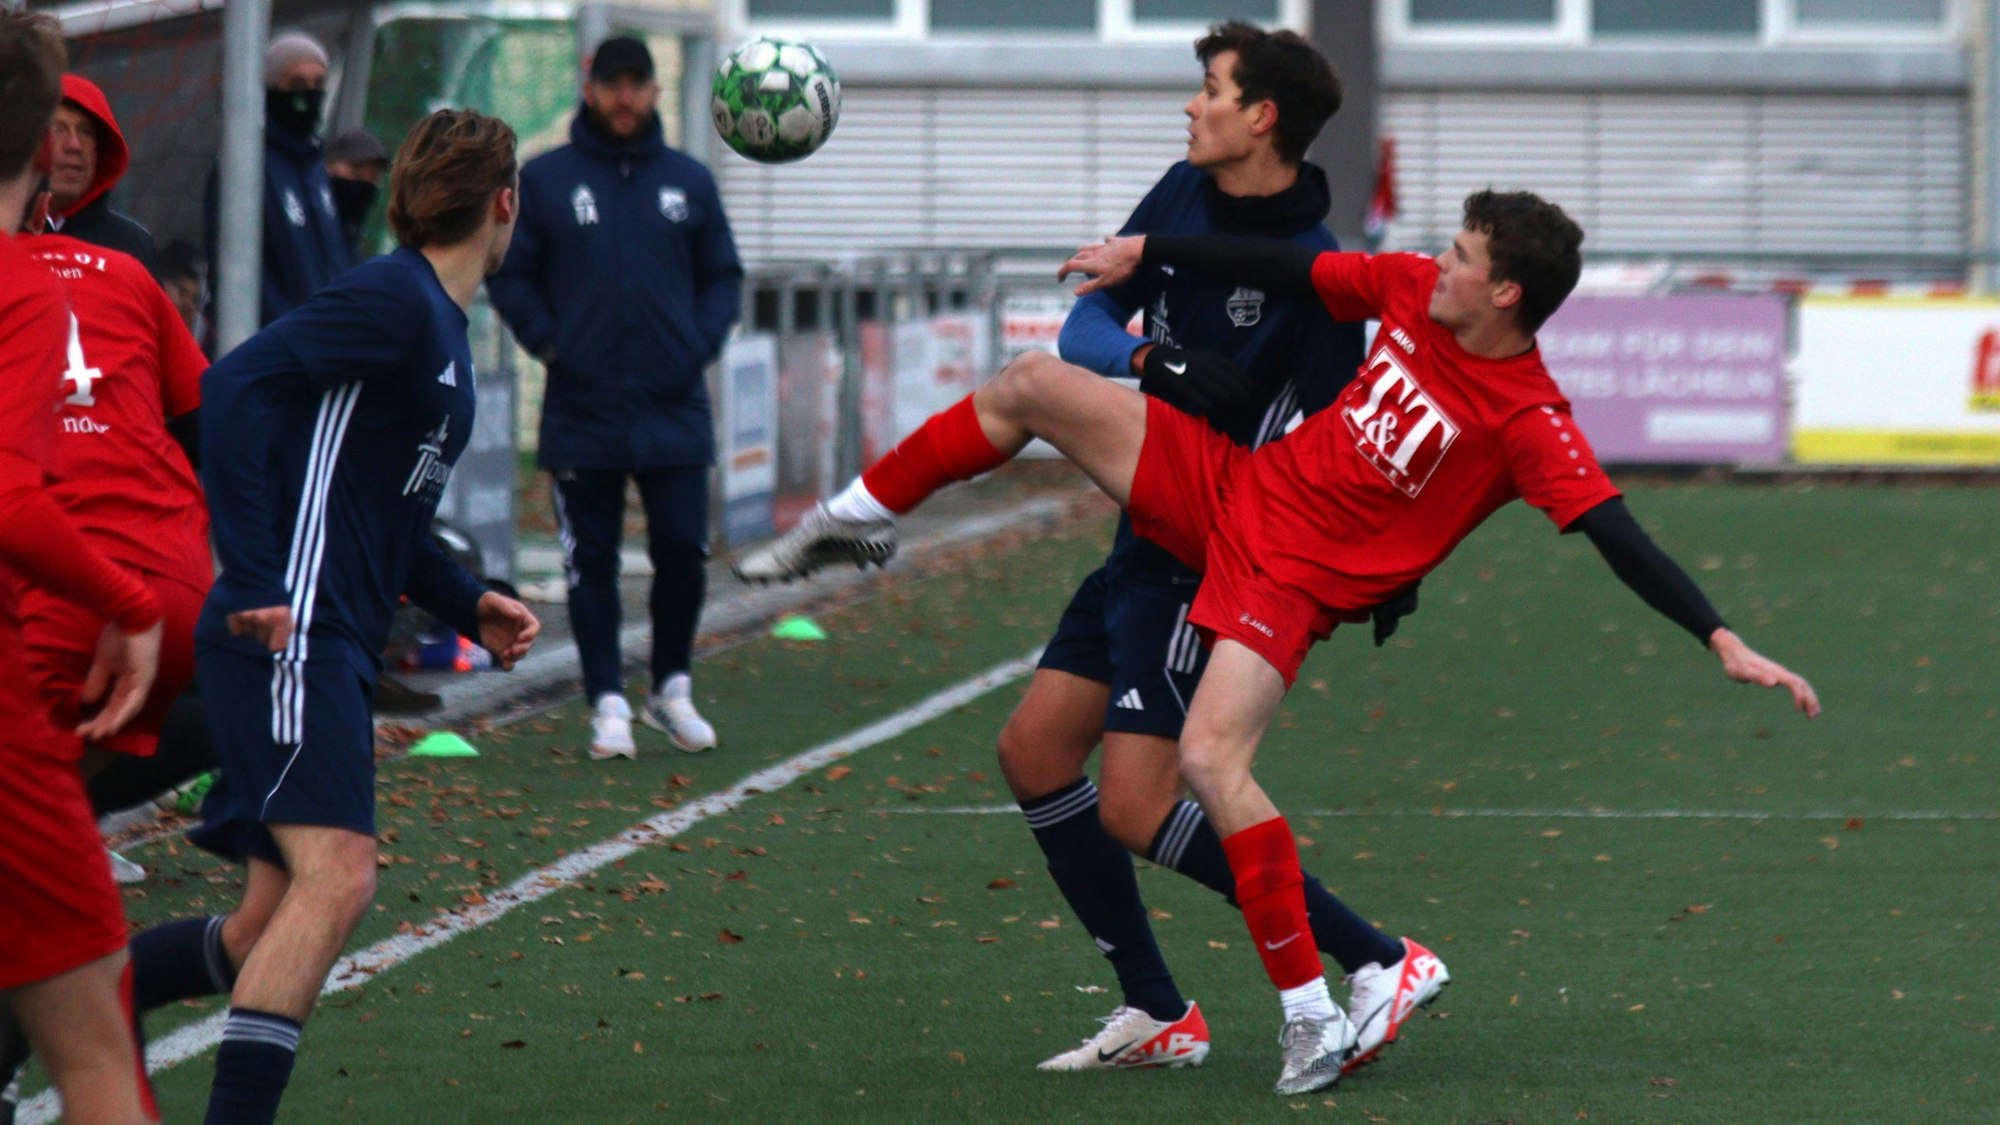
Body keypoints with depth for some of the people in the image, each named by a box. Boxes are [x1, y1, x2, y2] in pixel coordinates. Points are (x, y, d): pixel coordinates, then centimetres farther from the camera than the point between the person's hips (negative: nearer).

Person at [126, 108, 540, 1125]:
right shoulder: (393, 300, -10)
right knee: (336, 875, -22)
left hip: (333, 651, 10)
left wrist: (466, 604, 19)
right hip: (288, 635, -10)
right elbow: (235, 387, -21)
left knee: (277, 925, 7)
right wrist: (254, 581, -25)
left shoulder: (441, 324, 20)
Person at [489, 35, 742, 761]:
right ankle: (609, 705, 7)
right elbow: (510, 274, 7)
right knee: (592, 560, 1)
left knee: (683, 552, -1)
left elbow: (723, 275, 15)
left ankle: (671, 689, 18)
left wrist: (703, 342, 0)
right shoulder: (545, 180, 3)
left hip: (674, 407, 1)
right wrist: (547, 342, -6)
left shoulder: (689, 181, 9)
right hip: (582, 410, -1)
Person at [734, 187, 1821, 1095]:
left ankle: (1314, 1018, -16)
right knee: (1032, 384, 4)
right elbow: (1287, 271, 7)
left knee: (1210, 759, -26)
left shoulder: (1528, 424, -23)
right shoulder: (1409, 288, -5)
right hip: (1228, 485, 7)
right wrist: (1146, 252, 13)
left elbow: (1619, 538, -27)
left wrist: (1722, 640, -36)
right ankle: (857, 521, 27)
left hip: (1294, 578, -7)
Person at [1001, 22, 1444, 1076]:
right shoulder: (1183, 197, 3)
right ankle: (1158, 1017, 15)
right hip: (1146, 537, 9)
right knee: (1034, 752, 10)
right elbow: (1085, 324, -1)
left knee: (1136, 808, -15)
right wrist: (1152, 360, -21)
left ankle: (1381, 963, -10)